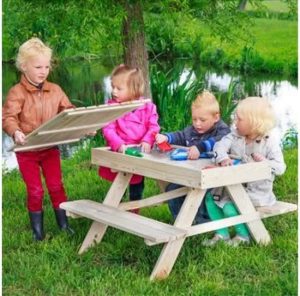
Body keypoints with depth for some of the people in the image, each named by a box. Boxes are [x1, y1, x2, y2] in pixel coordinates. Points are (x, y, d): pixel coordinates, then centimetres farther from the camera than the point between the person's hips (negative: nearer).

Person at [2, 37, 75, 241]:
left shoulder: (55, 90, 0)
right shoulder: (17, 92, -14)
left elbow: (68, 112, 6)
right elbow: (8, 117, -21)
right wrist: (15, 132, -41)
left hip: (51, 148, 3)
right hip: (27, 150, -3)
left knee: (56, 186, 10)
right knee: (35, 191, 5)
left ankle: (64, 223, 24)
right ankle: (37, 230, 19)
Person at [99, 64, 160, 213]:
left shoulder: (147, 107, -7)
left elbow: (153, 127, -9)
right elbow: (108, 129, -18)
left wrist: (147, 142, -28)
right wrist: (119, 145, -32)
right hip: (119, 153, -1)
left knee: (137, 184, 19)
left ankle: (135, 211, 37)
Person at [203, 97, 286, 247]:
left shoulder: (270, 142, -15)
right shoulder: (236, 135, -2)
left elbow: (280, 168, -18)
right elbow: (220, 145, -19)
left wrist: (265, 162, -37)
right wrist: (223, 158, -41)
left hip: (257, 190, -6)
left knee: (229, 206, -22)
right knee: (210, 198, -1)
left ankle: (243, 236, 5)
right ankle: (222, 234, 11)